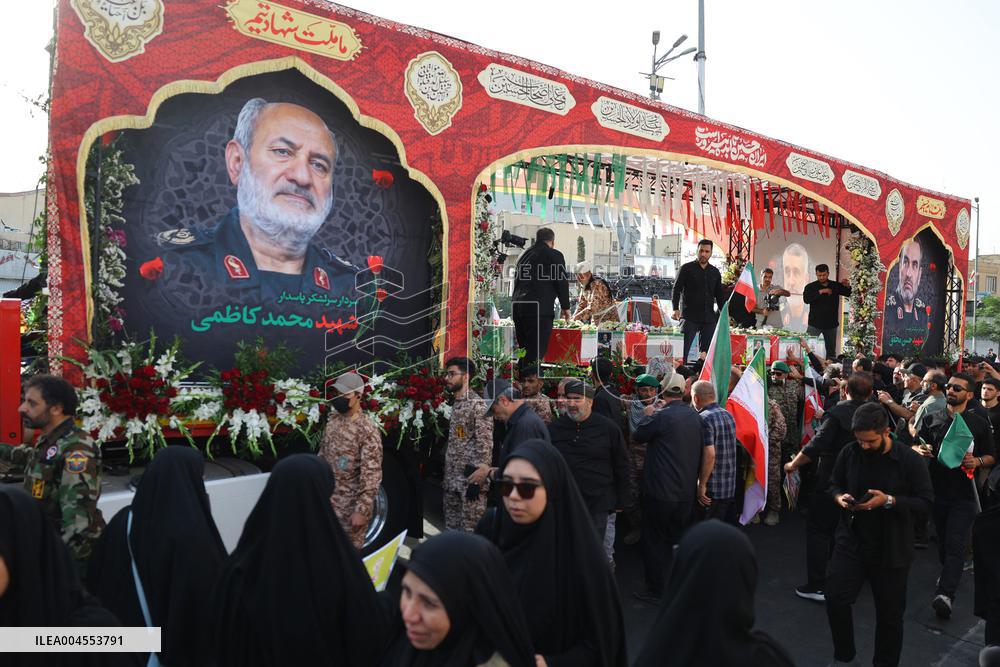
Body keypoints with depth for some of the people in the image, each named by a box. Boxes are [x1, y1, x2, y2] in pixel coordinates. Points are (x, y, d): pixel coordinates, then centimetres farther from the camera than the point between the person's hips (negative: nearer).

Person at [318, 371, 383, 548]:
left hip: (351, 505, -6)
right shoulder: (332, 421, 4)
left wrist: (362, 510, -22)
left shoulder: (367, 430, -19)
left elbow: (371, 475, -20)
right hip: (327, 499, 7)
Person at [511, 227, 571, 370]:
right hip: (539, 309, -7)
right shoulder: (554, 255, 2)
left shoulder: (523, 255, 22)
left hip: (517, 306, 7)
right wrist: (565, 307, 10)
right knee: (536, 353, -7)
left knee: (524, 351, 14)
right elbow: (562, 282, 0)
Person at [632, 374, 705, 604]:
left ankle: (655, 591, 13)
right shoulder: (695, 416, 2)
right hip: (687, 492, 7)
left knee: (654, 542, 6)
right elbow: (702, 451, 10)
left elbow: (637, 435, -7)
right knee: (677, 540, 20)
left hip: (660, 492, -6)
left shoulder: (661, 416, -19)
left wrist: (648, 416, 7)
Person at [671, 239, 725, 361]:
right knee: (683, 348, -6)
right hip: (690, 316, -4)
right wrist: (676, 308, -15)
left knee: (708, 350, 3)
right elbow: (677, 289, -2)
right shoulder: (687, 268, 2)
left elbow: (719, 295, 20)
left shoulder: (715, 272, 15)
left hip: (709, 318, 4)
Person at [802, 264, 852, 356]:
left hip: (831, 324, 4)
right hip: (815, 324, -3)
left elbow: (848, 293, 5)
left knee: (831, 351, 13)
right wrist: (820, 291, -24)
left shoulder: (835, 286, 8)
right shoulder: (811, 286, -3)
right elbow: (806, 299, -18)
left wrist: (847, 286, -15)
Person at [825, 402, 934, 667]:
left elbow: (925, 503, -11)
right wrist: (839, 497, -13)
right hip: (850, 541, 2)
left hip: (891, 548, -2)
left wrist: (889, 501, -24)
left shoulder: (910, 460, -12)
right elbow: (834, 484, 9)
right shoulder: (849, 452, -5)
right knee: (835, 599, -4)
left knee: (889, 614, 12)